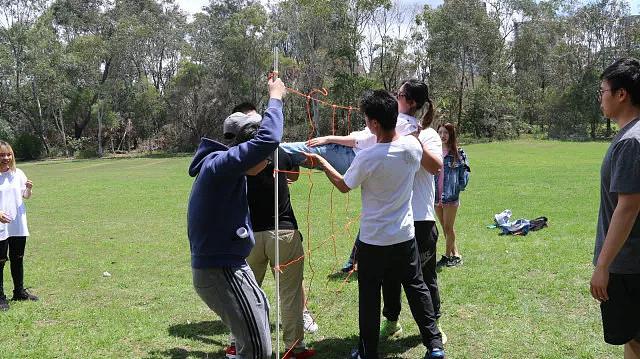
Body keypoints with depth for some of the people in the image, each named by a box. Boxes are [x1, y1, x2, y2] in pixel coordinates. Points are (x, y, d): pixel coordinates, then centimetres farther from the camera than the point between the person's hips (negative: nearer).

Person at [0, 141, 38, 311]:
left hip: (19, 225, 5)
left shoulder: (18, 173, 4)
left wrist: (29, 188, -7)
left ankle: (19, 291, 29)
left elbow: (25, 196, 13)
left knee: (18, 258, 16)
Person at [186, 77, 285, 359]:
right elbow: (267, 140, -29)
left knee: (261, 308, 29)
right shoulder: (220, 166, -21)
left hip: (227, 267, 11)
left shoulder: (219, 167, 9)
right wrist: (275, 99, -15)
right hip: (221, 273, -11)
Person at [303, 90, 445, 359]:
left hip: (373, 240, -4)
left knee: (369, 296, 11)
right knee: (416, 288, 17)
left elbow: (344, 185, -4)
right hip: (405, 236, 4)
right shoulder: (413, 146, -10)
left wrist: (321, 161, 11)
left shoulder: (366, 158, -23)